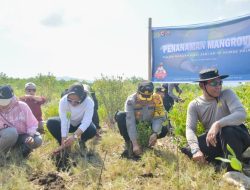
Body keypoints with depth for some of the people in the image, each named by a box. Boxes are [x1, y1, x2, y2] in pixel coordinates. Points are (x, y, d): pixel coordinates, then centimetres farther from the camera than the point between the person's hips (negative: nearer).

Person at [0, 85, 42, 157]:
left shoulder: (22, 106, -15)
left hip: (21, 136, 1)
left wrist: (31, 136, -27)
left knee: (37, 140, -27)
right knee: (11, 132, -37)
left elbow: (32, 124, -10)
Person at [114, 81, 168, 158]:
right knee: (120, 116, -30)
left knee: (164, 130, -25)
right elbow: (130, 123, -34)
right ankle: (129, 144, -12)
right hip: (134, 127, -1)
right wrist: (135, 143, -40)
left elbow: (159, 117, -22)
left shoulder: (156, 98, -22)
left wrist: (155, 134, -40)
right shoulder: (131, 100, -28)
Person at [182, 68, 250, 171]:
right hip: (214, 140, 2)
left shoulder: (227, 94, -10)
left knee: (227, 129, -37)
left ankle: (234, 171, -19)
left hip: (237, 137, -2)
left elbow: (241, 114, -26)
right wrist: (196, 150, -35)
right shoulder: (194, 105, -5)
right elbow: (190, 129, -16)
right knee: (187, 149, -20)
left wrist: (218, 124, -43)